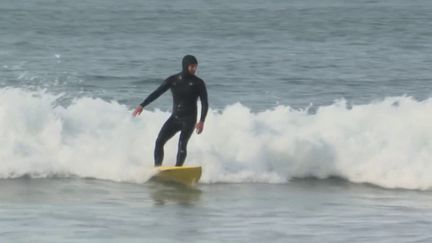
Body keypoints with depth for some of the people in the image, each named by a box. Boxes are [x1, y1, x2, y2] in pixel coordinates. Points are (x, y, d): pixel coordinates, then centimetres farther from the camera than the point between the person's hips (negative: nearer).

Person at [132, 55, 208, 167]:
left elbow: (205, 103, -4)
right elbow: (157, 93, 4)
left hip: (189, 120, -4)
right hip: (175, 118, 4)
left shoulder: (198, 83, -3)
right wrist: (142, 105, -5)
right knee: (159, 141, -8)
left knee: (182, 144, -20)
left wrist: (202, 121, -17)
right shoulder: (173, 80, 4)